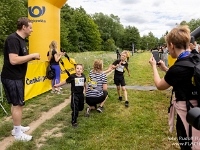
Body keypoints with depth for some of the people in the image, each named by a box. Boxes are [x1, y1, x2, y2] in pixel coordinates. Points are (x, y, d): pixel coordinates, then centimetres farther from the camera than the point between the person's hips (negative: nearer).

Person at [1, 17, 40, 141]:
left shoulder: (21, 39, 13)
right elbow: (13, 60, -29)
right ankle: (18, 133, 9)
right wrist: (32, 55, -21)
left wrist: (32, 58, 3)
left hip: (18, 77, 10)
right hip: (12, 78, -10)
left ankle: (17, 127, 30)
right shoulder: (13, 39, -20)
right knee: (18, 104, -3)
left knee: (16, 104, 17)